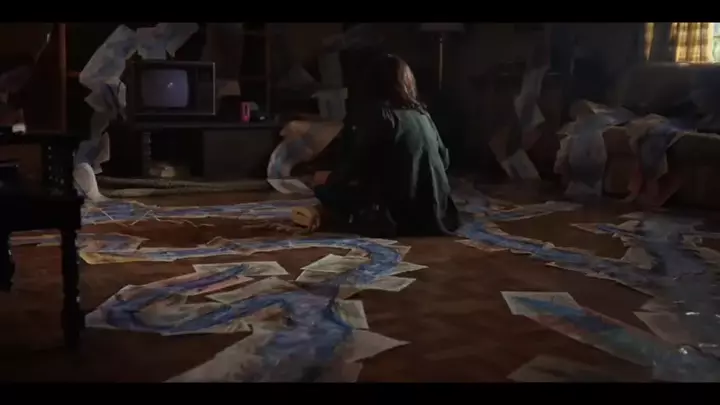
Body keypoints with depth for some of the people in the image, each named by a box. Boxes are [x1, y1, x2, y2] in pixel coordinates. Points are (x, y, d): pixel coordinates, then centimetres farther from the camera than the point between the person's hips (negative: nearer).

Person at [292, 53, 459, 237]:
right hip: (436, 214, 7)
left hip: (400, 217, -6)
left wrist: (328, 180, 14)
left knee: (328, 192, 7)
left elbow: (355, 161, -6)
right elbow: (444, 159, 21)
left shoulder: (379, 113, -8)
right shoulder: (421, 114, 11)